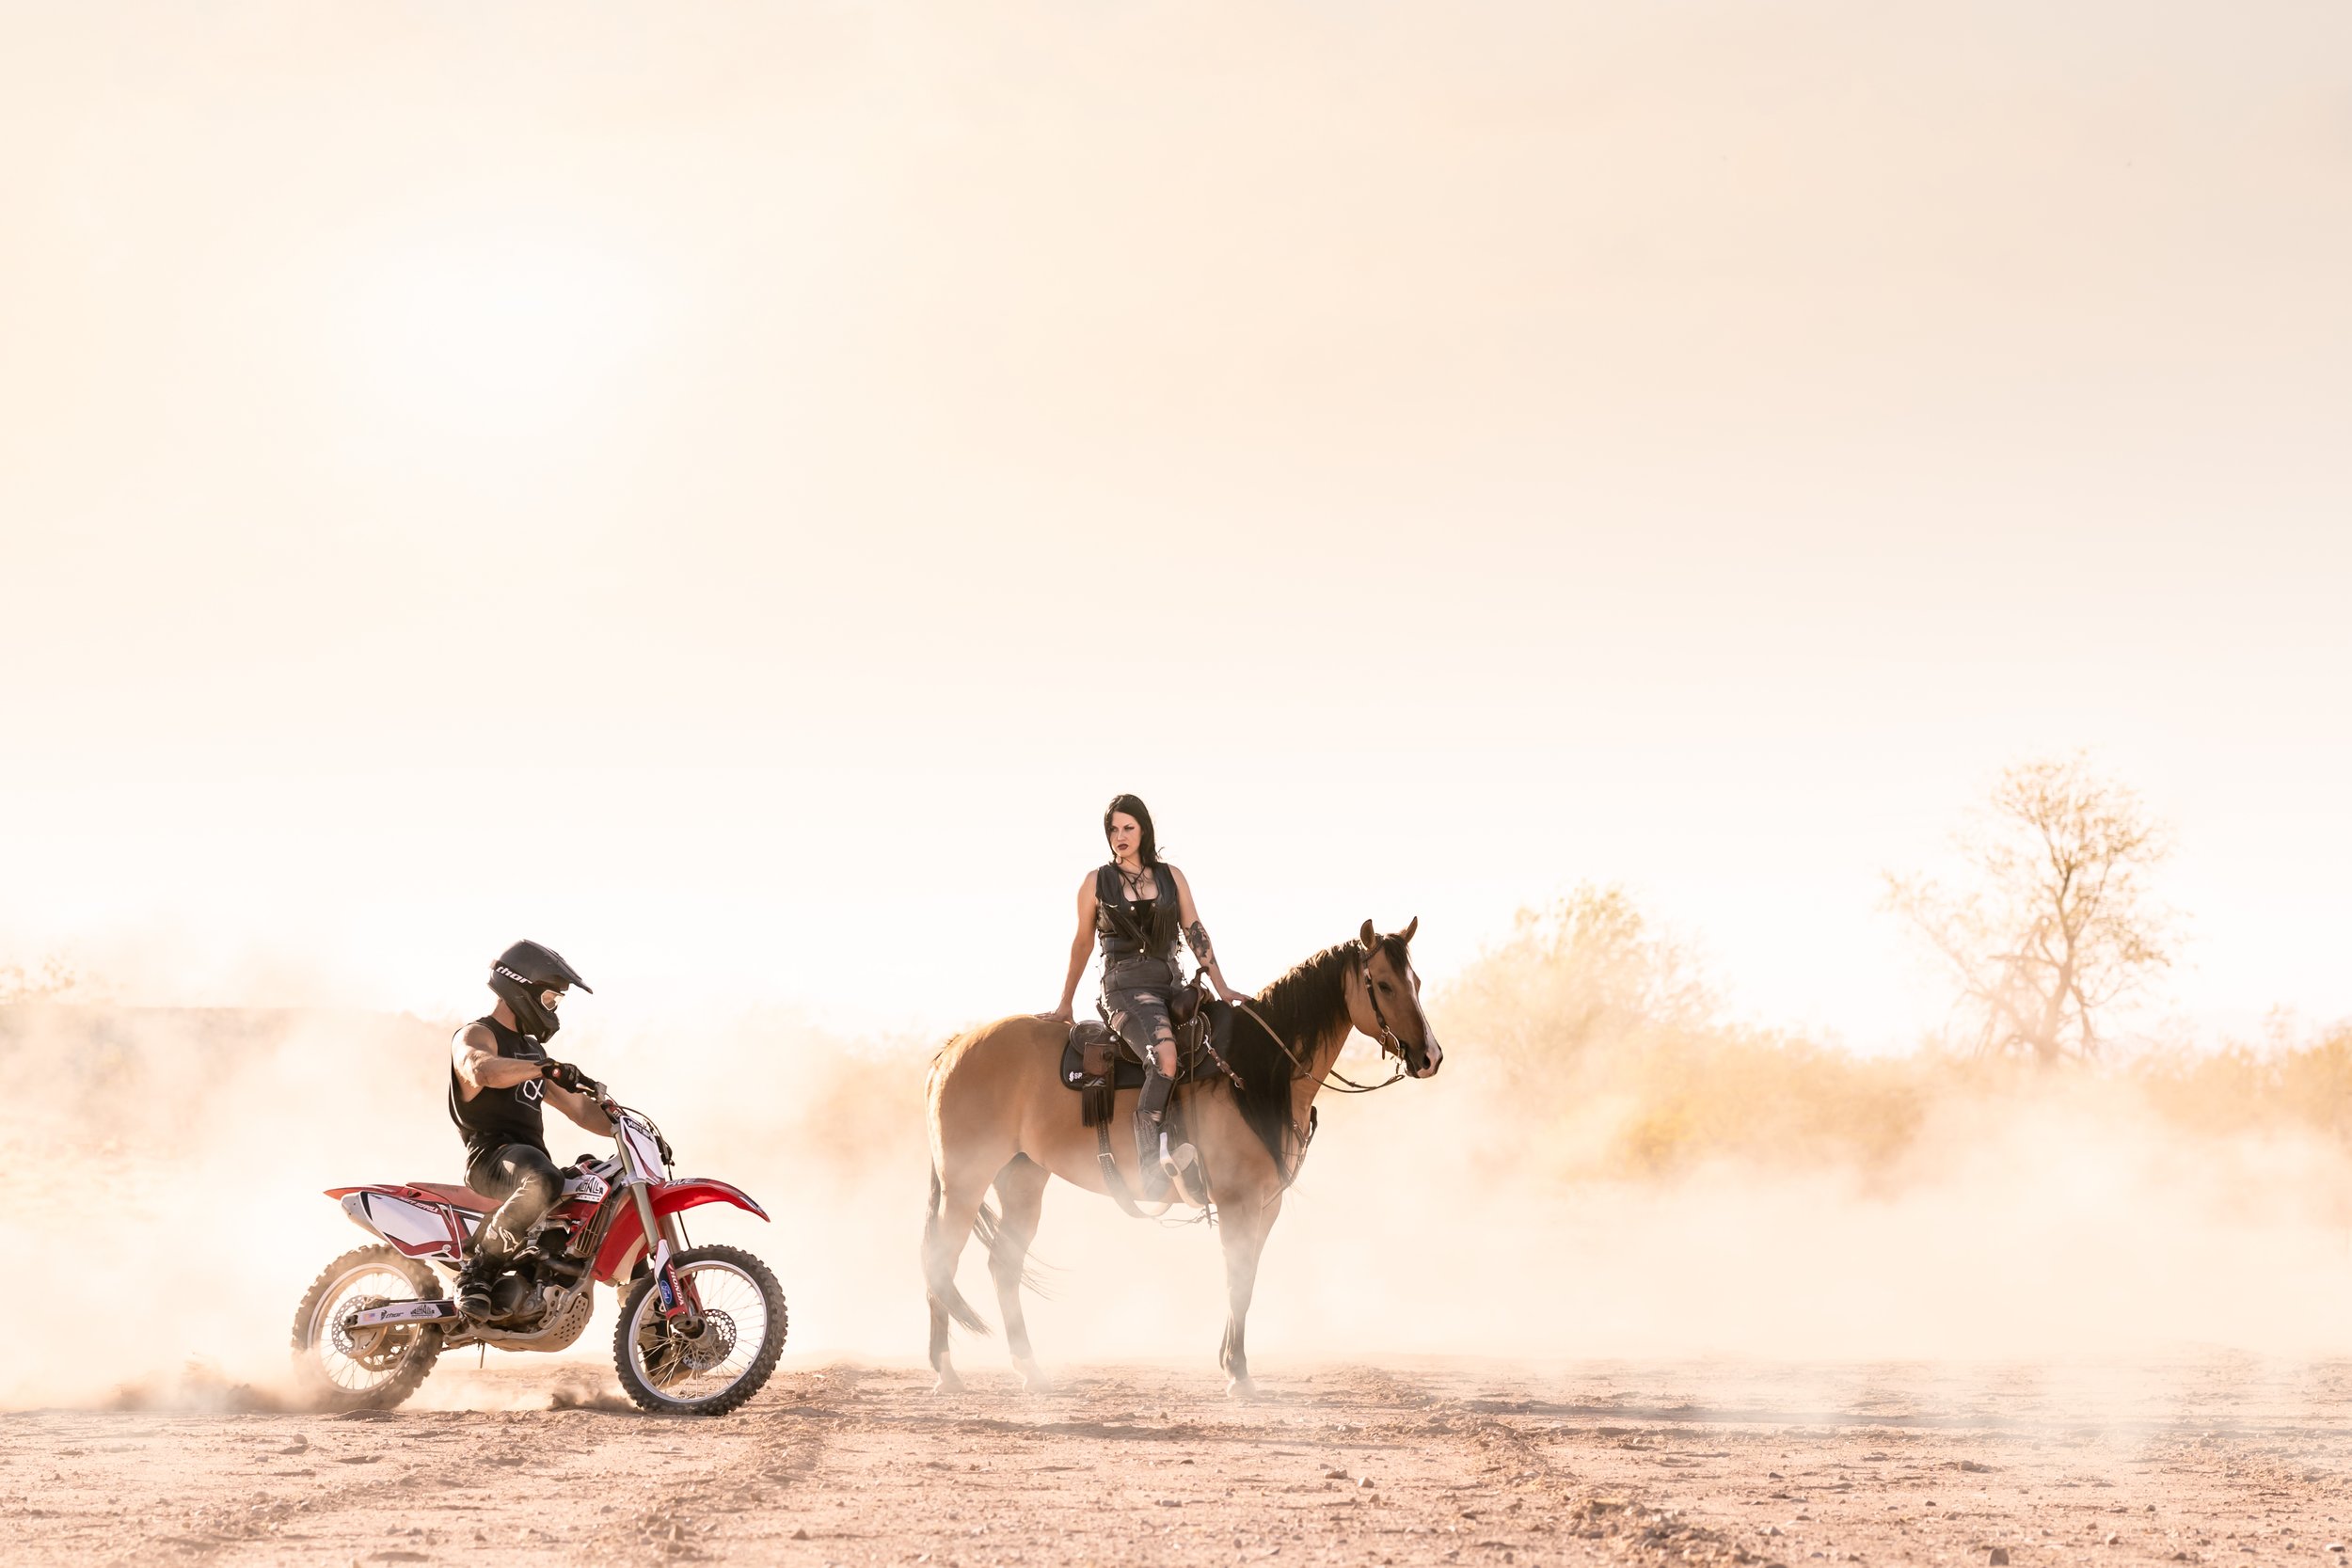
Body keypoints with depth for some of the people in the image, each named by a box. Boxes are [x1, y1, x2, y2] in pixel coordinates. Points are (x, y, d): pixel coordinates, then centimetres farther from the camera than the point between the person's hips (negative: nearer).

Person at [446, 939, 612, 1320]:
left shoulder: (531, 1050, 28)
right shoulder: (476, 1035, 0)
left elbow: (576, 1107, 28)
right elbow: (481, 1070, -27)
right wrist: (546, 1067, -38)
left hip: (532, 1156, 9)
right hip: (490, 1156, -9)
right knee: (542, 1183, -41)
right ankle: (477, 1271, -28)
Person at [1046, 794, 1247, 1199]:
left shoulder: (1171, 877, 13)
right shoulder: (1097, 882, 6)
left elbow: (1196, 934, 10)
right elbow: (1082, 943, 13)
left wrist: (1222, 989, 2)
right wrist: (1066, 1005, 18)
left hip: (1171, 985, 5)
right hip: (1125, 986, -5)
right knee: (1165, 1057, -33)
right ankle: (1152, 1171, -31)